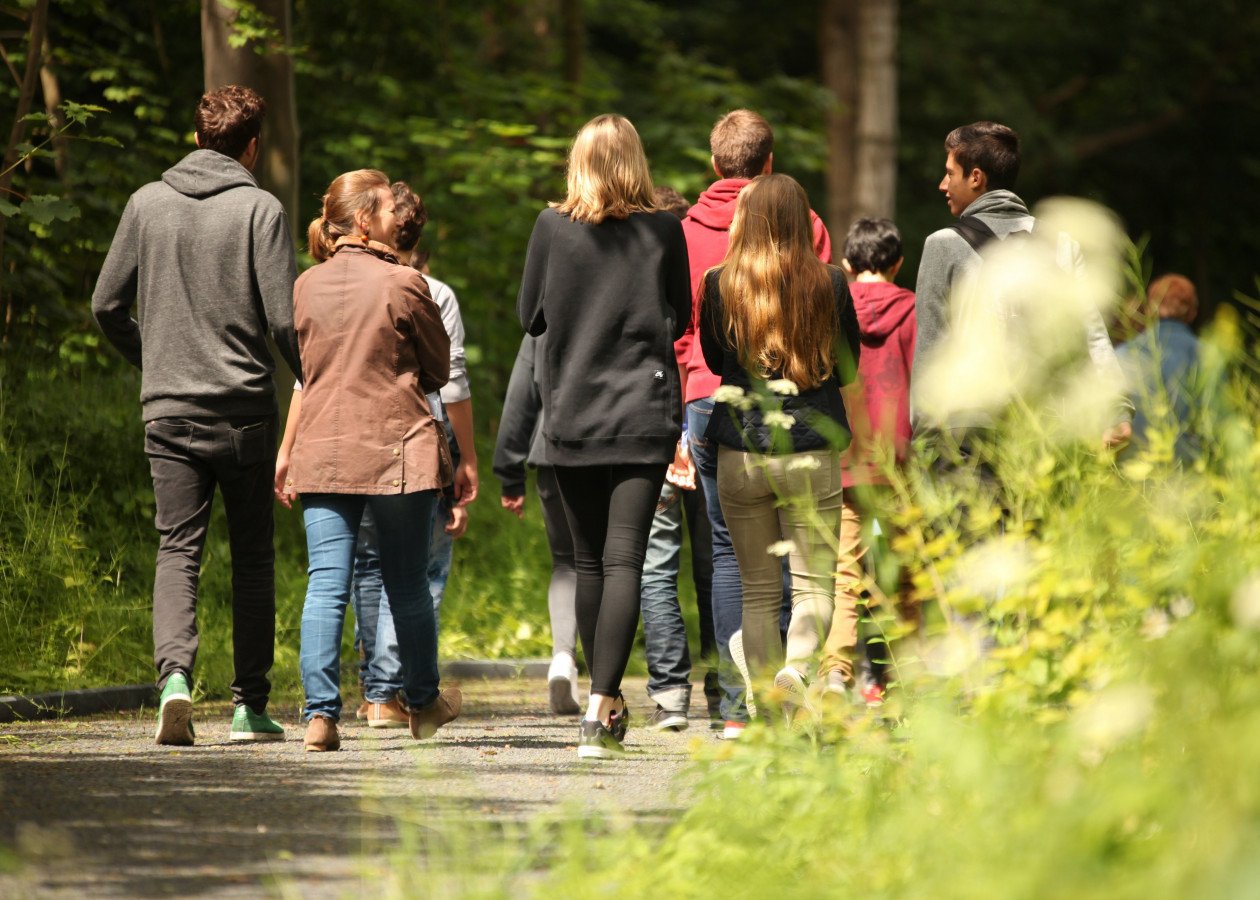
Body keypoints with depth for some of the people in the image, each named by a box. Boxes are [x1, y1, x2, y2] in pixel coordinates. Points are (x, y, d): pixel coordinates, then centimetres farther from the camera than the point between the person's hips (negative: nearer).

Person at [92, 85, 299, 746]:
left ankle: (175, 675, -21)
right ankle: (249, 704, 10)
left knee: (177, 549, 2)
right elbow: (285, 318, -10)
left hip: (168, 411, 2)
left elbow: (107, 305, 8)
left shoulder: (147, 203, 5)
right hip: (245, 411, -2)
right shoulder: (260, 209, -6)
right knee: (253, 556, 9)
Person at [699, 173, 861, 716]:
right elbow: (848, 367, 8)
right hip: (812, 452, -1)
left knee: (758, 591, 10)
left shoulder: (719, 284, -3)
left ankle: (768, 707, 9)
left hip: (741, 454, 1)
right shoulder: (829, 284, -5)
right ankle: (795, 670, -24)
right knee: (814, 583, 3)